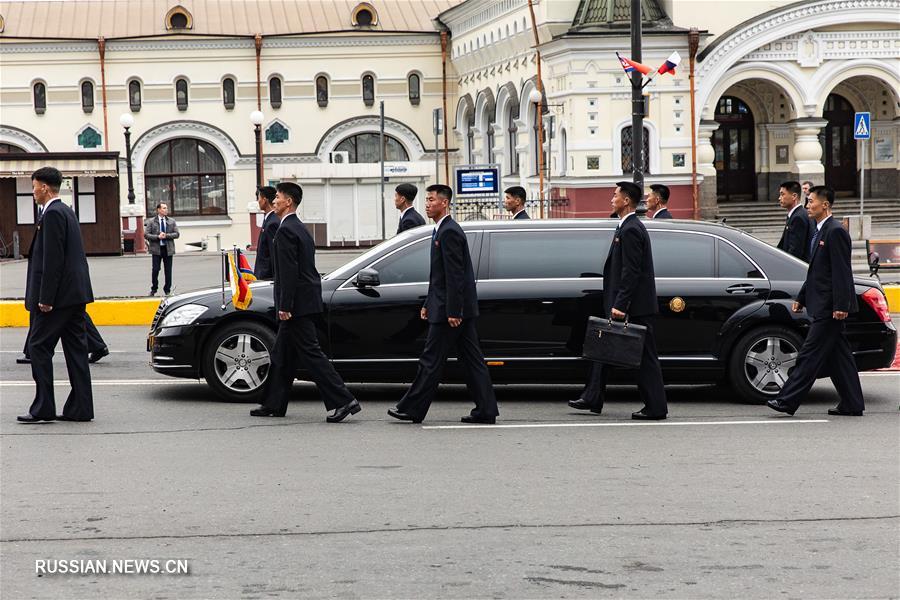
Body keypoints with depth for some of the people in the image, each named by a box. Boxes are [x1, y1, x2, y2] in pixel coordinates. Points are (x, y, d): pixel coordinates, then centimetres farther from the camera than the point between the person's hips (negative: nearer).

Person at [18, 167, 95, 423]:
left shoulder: (52, 214, -14)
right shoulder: (67, 211, 17)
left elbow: (53, 259, -19)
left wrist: (45, 298, -19)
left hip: (59, 295, -10)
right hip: (76, 294, 10)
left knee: (39, 347, -3)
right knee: (75, 349, 8)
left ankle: (43, 408, -4)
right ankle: (80, 408, 9)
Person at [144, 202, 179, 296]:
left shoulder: (171, 221, 9)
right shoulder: (151, 222, 2)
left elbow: (176, 234, 4)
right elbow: (146, 235, -3)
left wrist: (166, 235, -11)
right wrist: (158, 237, -15)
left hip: (168, 249, 2)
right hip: (157, 249, -2)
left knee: (168, 271, 4)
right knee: (155, 270, -4)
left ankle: (167, 290, 14)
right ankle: (153, 289, 12)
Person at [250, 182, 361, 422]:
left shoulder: (286, 231, -15)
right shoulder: (301, 228, 16)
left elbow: (289, 272, -21)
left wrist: (284, 307, -20)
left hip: (298, 303, -10)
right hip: (307, 301, 10)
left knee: (311, 353, -9)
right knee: (282, 355, 15)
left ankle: (343, 401, -12)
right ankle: (274, 404, 21)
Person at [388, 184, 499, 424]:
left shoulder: (449, 232, -15)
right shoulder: (442, 230, 18)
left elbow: (454, 275, -20)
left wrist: (452, 311, -22)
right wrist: (428, 304, 23)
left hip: (449, 311, -10)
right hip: (462, 309, 10)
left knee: (432, 360, -2)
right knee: (472, 360, 7)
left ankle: (412, 409, 4)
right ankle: (486, 411, 8)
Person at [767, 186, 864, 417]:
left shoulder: (836, 232, -14)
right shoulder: (820, 232, 17)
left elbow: (842, 272, -18)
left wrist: (841, 305, -22)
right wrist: (801, 298, 22)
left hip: (830, 307, -10)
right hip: (822, 306, 10)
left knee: (810, 354, -9)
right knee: (838, 355, 10)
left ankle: (788, 400, -9)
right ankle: (852, 404, 13)